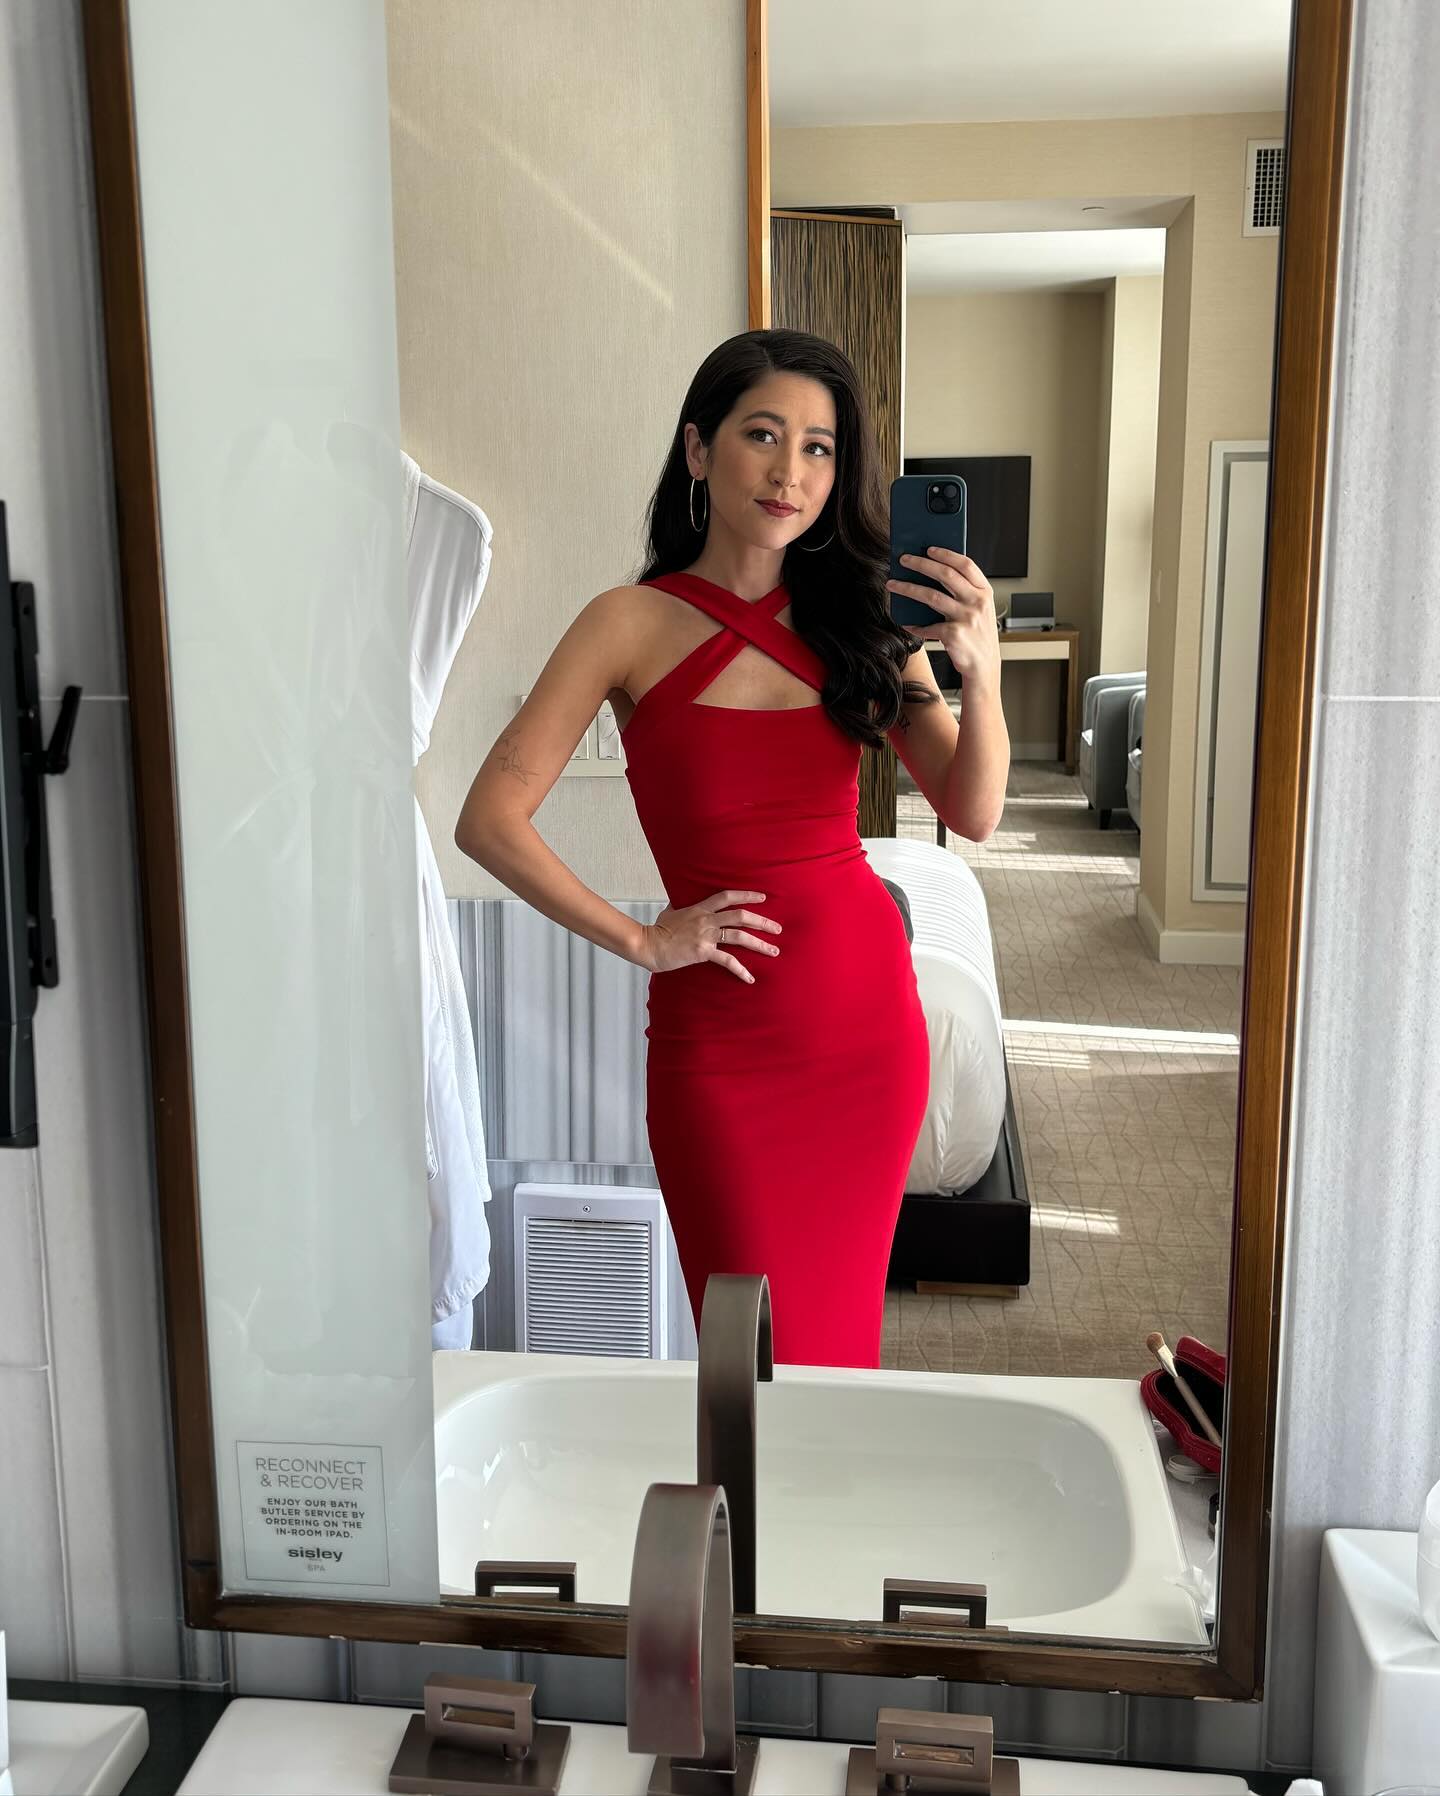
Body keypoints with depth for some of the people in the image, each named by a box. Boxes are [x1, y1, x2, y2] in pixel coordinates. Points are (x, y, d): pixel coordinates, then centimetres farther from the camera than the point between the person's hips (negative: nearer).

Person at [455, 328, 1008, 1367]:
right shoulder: (636, 624, -6)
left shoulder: (862, 619, 5)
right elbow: (490, 821, -9)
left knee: (842, 1326, 17)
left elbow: (974, 814, -1)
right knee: (762, 1358, 5)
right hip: (723, 1036, -3)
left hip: (871, 1010, 4)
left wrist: (980, 668, -17)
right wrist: (640, 940, -11)